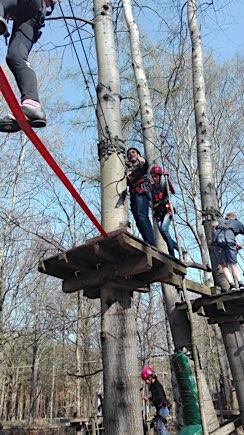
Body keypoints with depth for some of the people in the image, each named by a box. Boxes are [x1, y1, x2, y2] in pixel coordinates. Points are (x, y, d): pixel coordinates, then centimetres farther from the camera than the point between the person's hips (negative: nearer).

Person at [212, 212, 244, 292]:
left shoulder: (220, 220, 30)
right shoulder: (237, 222, 29)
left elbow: (214, 225, 9)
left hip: (217, 241, 1)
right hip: (229, 241, -1)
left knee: (224, 266, 4)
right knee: (233, 265, 3)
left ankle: (232, 285, -13)